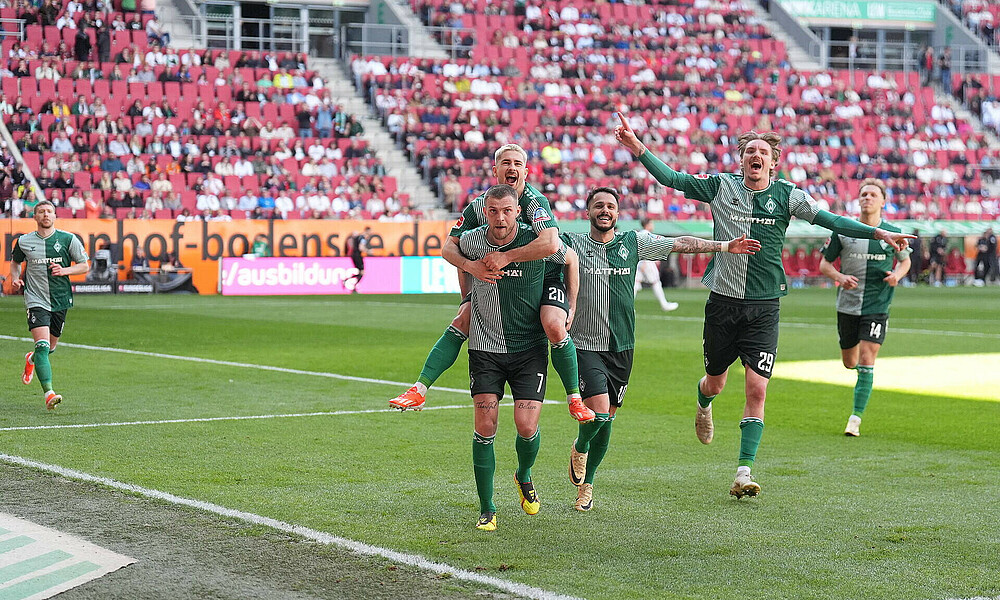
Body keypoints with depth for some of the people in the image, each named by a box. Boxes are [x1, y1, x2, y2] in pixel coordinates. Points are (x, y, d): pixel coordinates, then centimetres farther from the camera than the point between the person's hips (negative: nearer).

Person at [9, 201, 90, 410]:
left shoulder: (68, 239, -1)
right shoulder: (24, 241, 2)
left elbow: (85, 265, 4)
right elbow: (15, 261, 22)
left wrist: (65, 270, -13)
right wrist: (15, 278, 2)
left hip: (60, 300, 2)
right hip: (36, 300, -2)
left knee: (50, 346, 16)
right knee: (42, 345, -19)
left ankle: (31, 359, 52)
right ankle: (49, 393, -26)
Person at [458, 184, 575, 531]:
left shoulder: (537, 241, -12)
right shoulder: (471, 241, -7)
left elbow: (570, 258, 7)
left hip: (530, 349, -1)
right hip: (485, 348, 1)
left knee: (527, 426, -10)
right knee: (485, 426, -8)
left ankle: (524, 476, 25)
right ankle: (486, 509, 4)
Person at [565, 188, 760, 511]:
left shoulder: (634, 242, 7)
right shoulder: (573, 244, -1)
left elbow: (681, 244, 10)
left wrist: (725, 246, 9)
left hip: (621, 347, 3)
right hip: (585, 346, -3)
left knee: (607, 417, 9)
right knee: (598, 411, -18)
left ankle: (586, 483, 27)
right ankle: (579, 448, 17)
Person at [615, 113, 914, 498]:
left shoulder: (787, 195, 1)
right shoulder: (720, 187, 2)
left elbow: (831, 221, -1)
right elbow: (670, 178, 3)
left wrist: (878, 233, -9)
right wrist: (638, 148, -8)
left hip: (764, 307, -1)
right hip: (723, 301, 1)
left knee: (756, 390, -11)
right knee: (715, 383, 14)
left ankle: (743, 473, -9)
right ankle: (703, 405, 53)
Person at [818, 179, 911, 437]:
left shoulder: (892, 233, -1)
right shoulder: (842, 231, -1)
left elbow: (905, 260, 16)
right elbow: (824, 263, 6)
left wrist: (897, 275, -6)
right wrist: (840, 277, -14)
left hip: (877, 307, -2)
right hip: (847, 306, 2)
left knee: (866, 361, -12)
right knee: (850, 362, 11)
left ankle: (856, 418, -7)